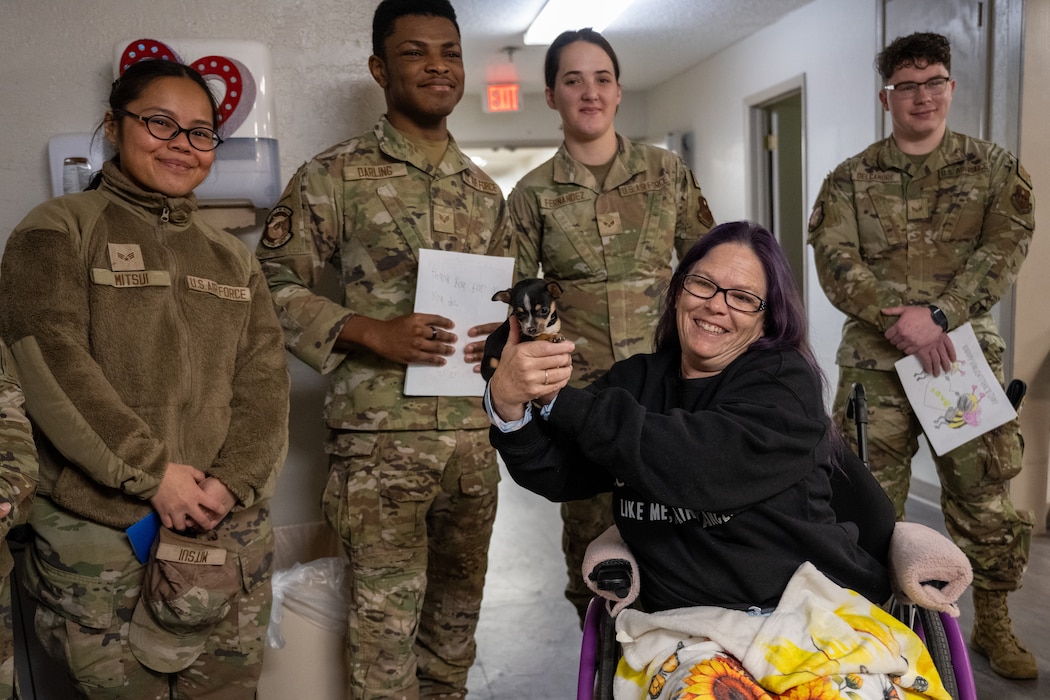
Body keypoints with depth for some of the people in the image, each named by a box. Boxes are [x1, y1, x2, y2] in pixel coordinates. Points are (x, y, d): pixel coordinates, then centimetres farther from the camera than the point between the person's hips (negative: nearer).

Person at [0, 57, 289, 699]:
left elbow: (265, 380, 5)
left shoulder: (233, 259, 14)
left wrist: (232, 482, -10)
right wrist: (153, 474, -16)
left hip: (231, 533, 4)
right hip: (96, 535, -3)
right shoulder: (59, 231, 1)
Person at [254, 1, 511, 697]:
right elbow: (276, 285, -5)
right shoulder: (334, 177, -2)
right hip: (381, 435, -5)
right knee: (387, 613, 2)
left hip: (475, 432, 5)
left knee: (457, 605, 17)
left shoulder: (484, 189, 14)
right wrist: (372, 332, -17)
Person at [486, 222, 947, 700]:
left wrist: (560, 400, -21)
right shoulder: (636, 382, 11)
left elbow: (699, 465, -21)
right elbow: (555, 474, -2)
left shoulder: (786, 382, -3)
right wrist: (508, 403, -23)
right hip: (683, 620, 2)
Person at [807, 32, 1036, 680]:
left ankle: (993, 625, 27)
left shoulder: (995, 170, 7)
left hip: (967, 353, 1)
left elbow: (1006, 249, -5)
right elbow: (835, 259, -5)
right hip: (875, 362, 0)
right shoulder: (852, 179, 5)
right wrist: (895, 317, -19)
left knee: (985, 496, 7)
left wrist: (937, 316, -18)